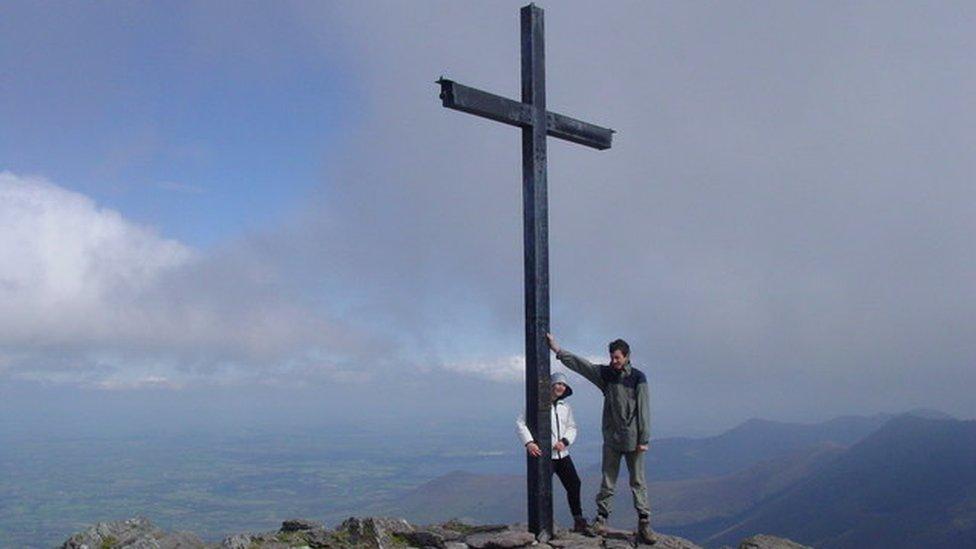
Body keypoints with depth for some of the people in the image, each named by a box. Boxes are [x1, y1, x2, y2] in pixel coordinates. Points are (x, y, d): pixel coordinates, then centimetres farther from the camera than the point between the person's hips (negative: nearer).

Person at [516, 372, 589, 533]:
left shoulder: (565, 406, 12)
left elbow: (572, 427, 13)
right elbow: (520, 422, -11)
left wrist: (565, 441, -7)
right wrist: (529, 442, -23)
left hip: (562, 454, 6)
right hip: (543, 455, -6)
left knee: (574, 485, 9)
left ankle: (579, 521, 22)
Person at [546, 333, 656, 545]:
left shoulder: (638, 378, -6)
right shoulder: (605, 373, 4)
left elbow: (643, 409, -7)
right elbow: (579, 363, 0)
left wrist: (643, 440, -10)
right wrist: (557, 350, -7)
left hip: (632, 440, -3)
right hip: (611, 439, 3)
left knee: (638, 482, 3)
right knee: (607, 482, 8)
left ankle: (644, 523, 7)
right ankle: (602, 519, 16)